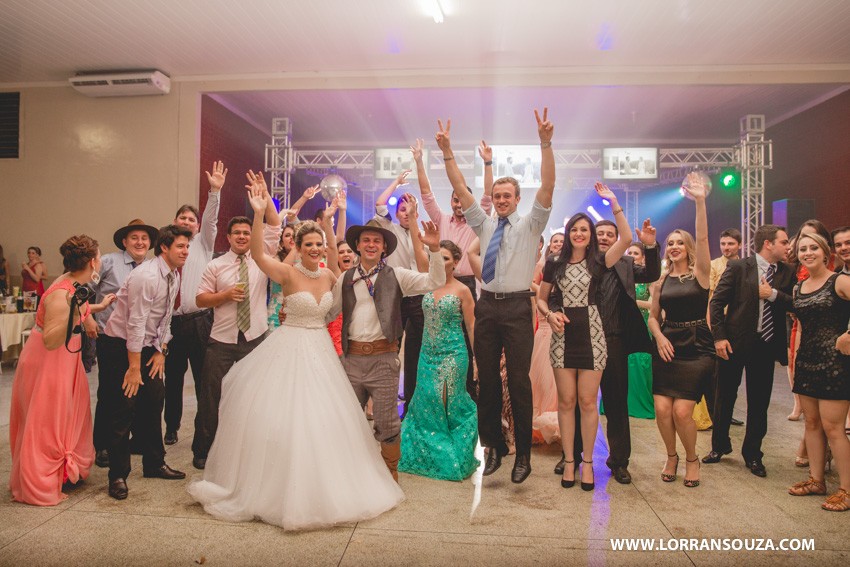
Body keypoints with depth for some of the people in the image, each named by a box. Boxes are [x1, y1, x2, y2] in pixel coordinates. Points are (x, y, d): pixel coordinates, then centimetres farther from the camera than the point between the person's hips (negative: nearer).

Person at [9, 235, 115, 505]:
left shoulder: (76, 284, -1)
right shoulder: (60, 293, -28)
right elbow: (50, 341, -28)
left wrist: (100, 306, 29)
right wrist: (72, 312, -39)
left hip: (66, 357, 10)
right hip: (47, 363, -9)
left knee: (70, 416, 19)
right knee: (44, 424, 3)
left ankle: (66, 472, 35)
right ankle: (36, 488, 19)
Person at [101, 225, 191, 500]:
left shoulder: (174, 277, 4)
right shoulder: (146, 276, -23)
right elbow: (135, 323, -24)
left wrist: (161, 351, 5)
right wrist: (133, 368, -22)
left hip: (147, 346, 8)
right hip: (121, 345, -8)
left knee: (154, 402, 10)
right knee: (125, 408, -5)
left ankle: (154, 464, 23)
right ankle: (118, 475, 8)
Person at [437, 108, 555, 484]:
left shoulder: (530, 225, 5)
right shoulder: (484, 225, 14)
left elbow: (547, 186, -8)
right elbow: (460, 189, 8)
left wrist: (546, 143, -18)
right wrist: (447, 152, -2)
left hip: (517, 306, -3)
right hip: (487, 306, 4)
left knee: (519, 381, 0)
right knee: (487, 380, 9)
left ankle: (523, 454, 13)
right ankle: (494, 446, 24)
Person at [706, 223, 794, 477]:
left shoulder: (787, 273, 5)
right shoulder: (738, 267, -6)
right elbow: (717, 302, -8)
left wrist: (773, 294, -15)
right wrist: (719, 336, -14)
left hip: (766, 343, 3)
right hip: (735, 342, -3)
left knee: (759, 402, 10)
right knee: (725, 397, 9)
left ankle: (752, 453, 26)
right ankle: (720, 445, 28)